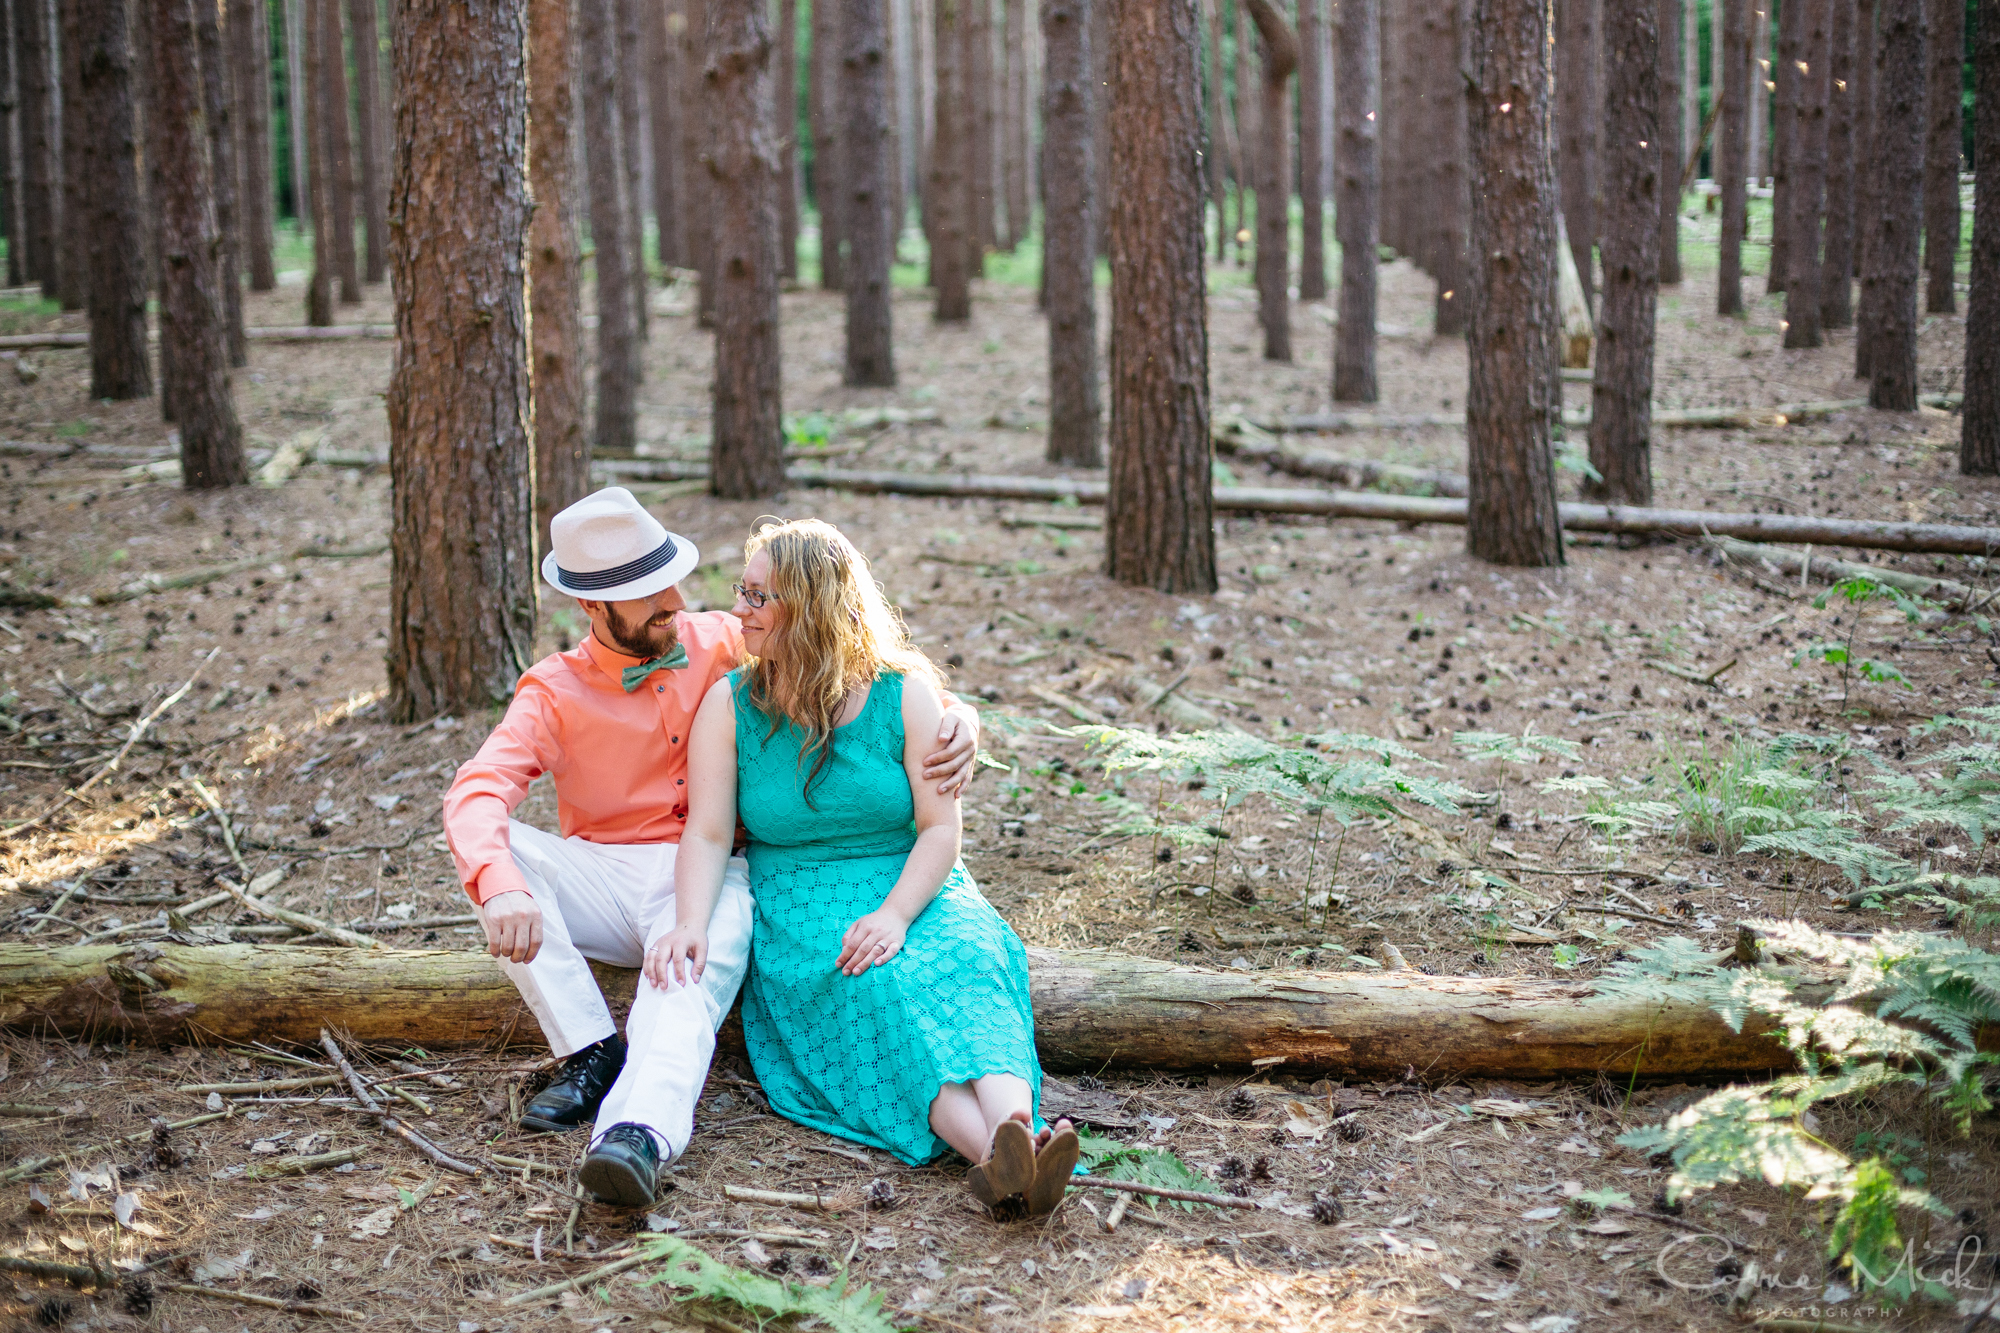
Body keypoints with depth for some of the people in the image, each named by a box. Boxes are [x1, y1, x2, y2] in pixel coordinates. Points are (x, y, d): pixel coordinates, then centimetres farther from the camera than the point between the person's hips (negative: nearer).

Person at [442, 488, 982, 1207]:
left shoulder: (725, 644, 6)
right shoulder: (555, 692, 2)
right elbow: (478, 790, -14)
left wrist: (954, 713, -14)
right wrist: (500, 885, -37)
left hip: (708, 878, -2)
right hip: (602, 881, 2)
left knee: (689, 979, -35)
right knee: (497, 847, -25)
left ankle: (639, 1133, -62)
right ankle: (593, 1054, -24)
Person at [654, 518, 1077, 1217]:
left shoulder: (904, 695, 0)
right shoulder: (730, 704, 3)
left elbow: (940, 827, -4)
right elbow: (708, 833, -4)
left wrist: (894, 915, -22)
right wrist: (691, 924, -24)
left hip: (912, 892, 1)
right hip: (797, 910, -1)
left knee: (959, 969, -33)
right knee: (877, 991, -33)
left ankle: (1011, 1140, -58)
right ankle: (998, 1153, -55)